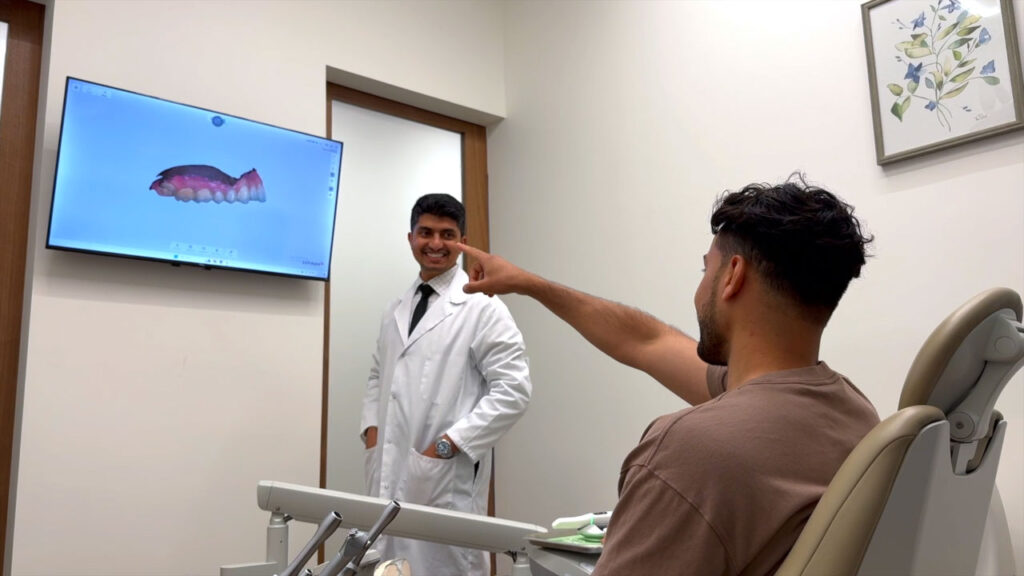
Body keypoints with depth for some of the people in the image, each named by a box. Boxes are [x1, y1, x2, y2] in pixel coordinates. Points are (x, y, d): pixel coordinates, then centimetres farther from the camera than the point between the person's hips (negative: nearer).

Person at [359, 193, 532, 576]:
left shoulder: (482, 307, -8)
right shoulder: (396, 311, 14)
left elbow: (513, 389, -13)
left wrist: (447, 445, -16)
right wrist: (371, 431, 6)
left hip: (447, 479, -6)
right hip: (389, 475, 6)